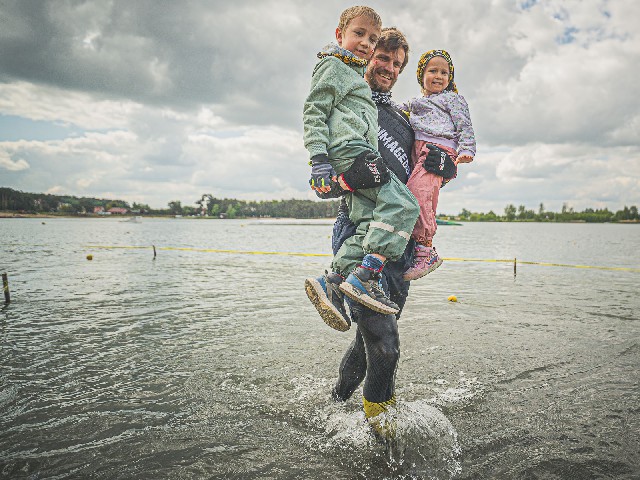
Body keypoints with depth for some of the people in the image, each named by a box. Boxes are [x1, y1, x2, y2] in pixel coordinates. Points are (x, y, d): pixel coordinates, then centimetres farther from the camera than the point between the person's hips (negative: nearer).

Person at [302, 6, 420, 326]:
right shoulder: (333, 65, 6)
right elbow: (314, 111, -6)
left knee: (370, 225, -6)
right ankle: (364, 277, -26)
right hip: (349, 151, -9)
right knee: (403, 205, -20)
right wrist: (318, 158, -17)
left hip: (353, 161, 10)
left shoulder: (356, 75, 36)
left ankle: (330, 282, -14)